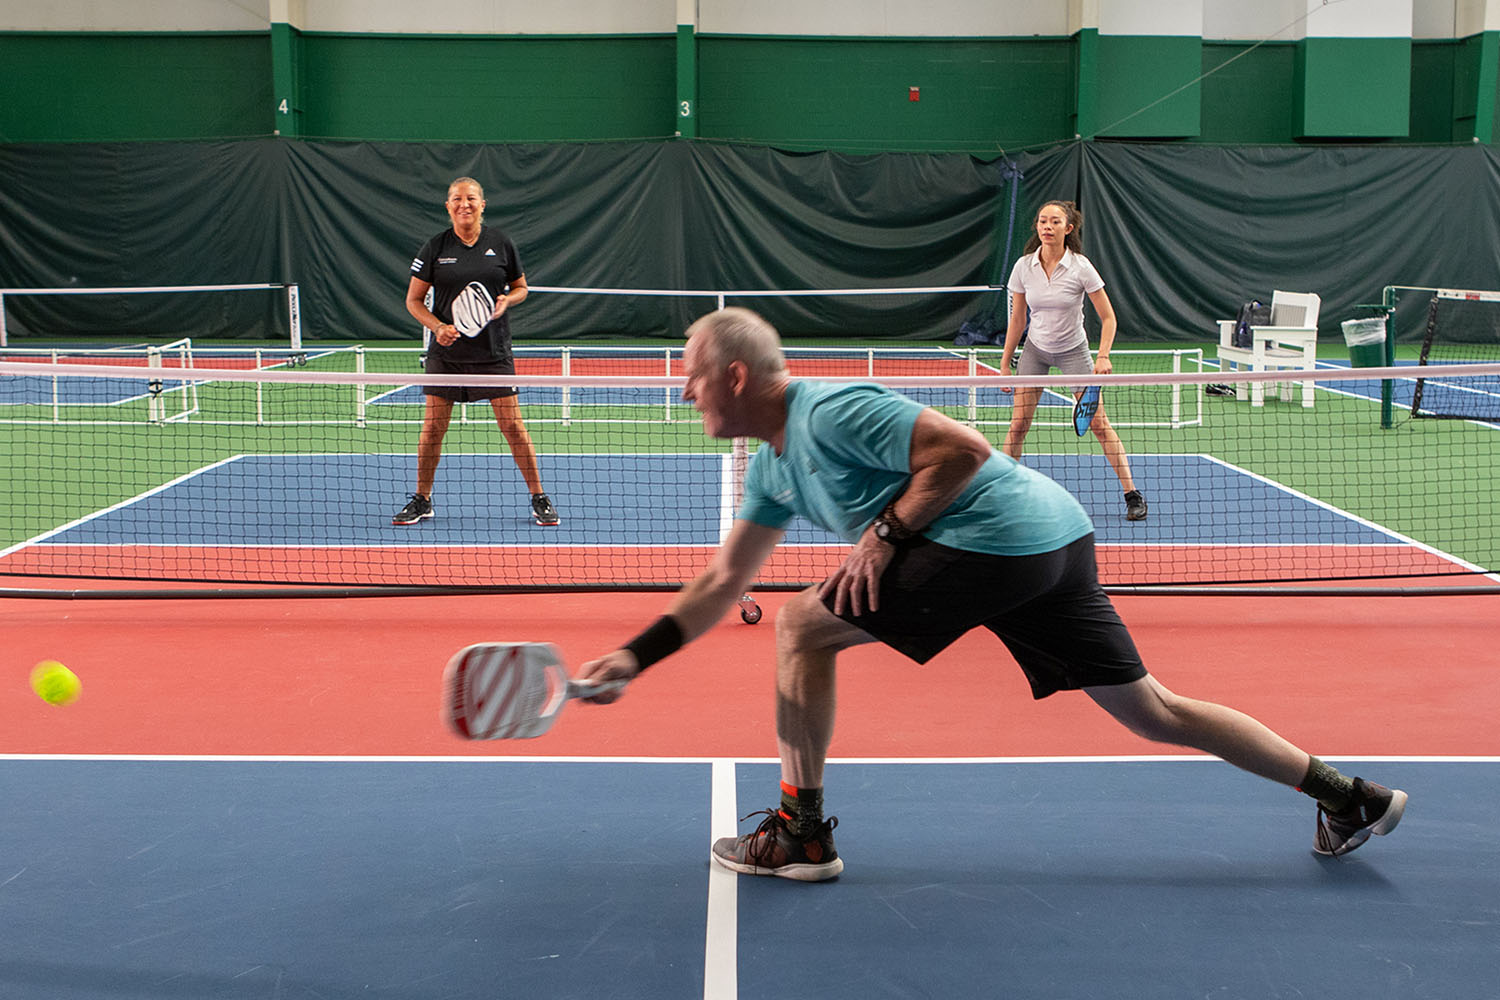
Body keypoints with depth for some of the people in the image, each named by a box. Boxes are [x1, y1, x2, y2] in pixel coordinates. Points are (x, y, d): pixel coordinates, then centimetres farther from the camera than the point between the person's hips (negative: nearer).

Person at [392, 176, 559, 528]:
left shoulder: (501, 243, 2)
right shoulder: (435, 248, 0)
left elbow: (521, 287, 13)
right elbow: (414, 300, 4)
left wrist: (507, 300, -9)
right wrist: (437, 326, -13)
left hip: (493, 352, 0)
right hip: (446, 353, 1)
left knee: (512, 425, -2)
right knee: (433, 426, 3)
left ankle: (539, 499, 8)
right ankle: (422, 500, 18)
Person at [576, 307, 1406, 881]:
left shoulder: (832, 412, -12)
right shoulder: (774, 469, 18)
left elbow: (963, 449, -17)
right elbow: (724, 580, 23)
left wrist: (886, 532, -14)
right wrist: (636, 656, 18)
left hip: (997, 536, -10)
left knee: (802, 625, -3)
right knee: (1152, 711, 13)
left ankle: (801, 832, 4)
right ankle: (1350, 796, 19)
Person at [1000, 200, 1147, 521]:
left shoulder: (1081, 268, -17)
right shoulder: (1023, 266, -9)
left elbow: (1108, 317, -11)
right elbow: (1017, 320, 2)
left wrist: (1103, 356, -24)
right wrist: (1005, 363, 3)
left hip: (1073, 350, -2)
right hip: (1035, 349, 2)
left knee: (1099, 424, -5)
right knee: (1018, 425, -5)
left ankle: (1132, 495, 3)